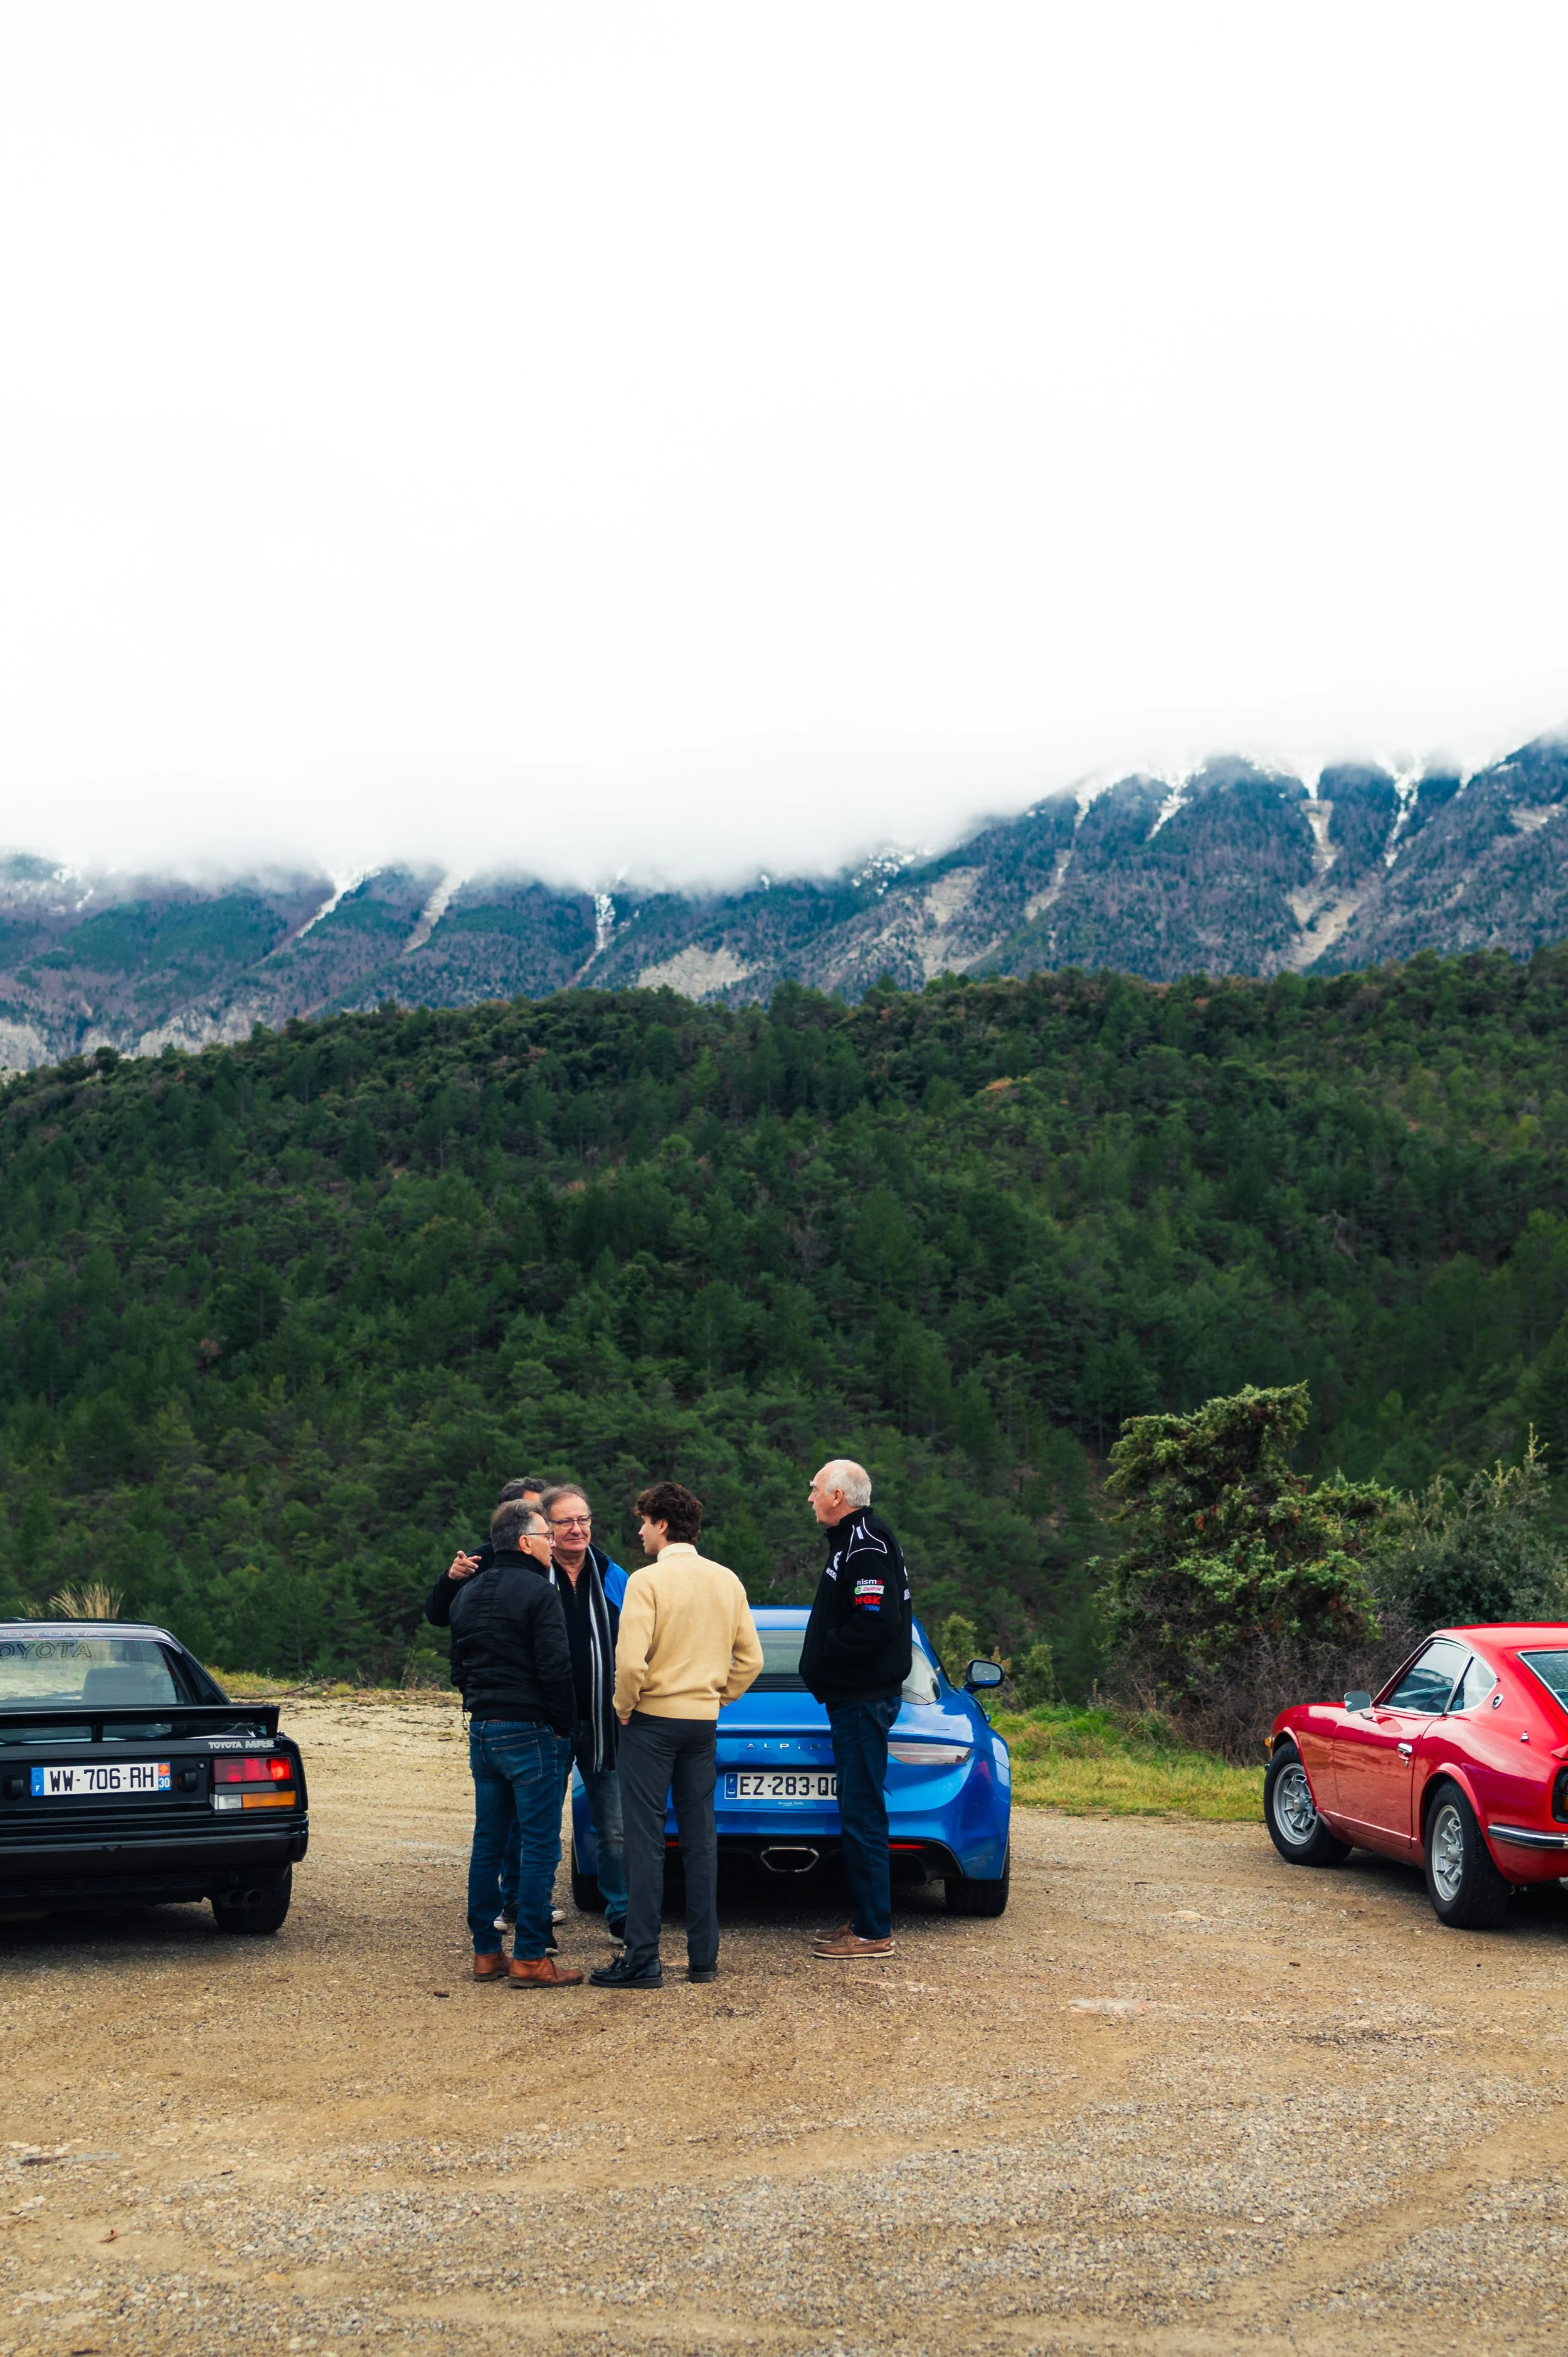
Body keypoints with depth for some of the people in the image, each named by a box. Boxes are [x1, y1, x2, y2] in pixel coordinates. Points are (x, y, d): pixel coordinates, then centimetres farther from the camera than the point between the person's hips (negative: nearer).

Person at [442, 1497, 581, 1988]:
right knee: (539, 1845, -3)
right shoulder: (538, 1593, -13)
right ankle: (529, 1958, -2)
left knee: (488, 1842, 12)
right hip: (530, 1731, -8)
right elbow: (555, 1670, -17)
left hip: (482, 1729, 8)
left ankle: (486, 1952, 16)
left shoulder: (467, 1594, 13)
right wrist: (564, 1724, -5)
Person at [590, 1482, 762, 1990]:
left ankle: (642, 1961, 1)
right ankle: (703, 1957, 14)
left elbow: (631, 1661, -21)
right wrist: (716, 1697, 15)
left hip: (652, 1719, -6)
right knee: (700, 1838, 10)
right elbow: (750, 1659, 6)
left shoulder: (648, 1581, -13)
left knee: (645, 1839, -1)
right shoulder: (727, 1581, 5)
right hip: (704, 1721, 6)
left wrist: (623, 1708, -5)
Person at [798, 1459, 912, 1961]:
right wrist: (822, 1666, 10)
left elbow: (875, 1623, -26)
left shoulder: (867, 1546, -15)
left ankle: (873, 1932, -3)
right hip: (854, 1697, 11)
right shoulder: (854, 1541, 18)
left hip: (863, 1699, -11)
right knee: (858, 1812, 14)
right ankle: (864, 1919, 21)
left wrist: (822, 1658, -15)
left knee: (862, 1815, -7)